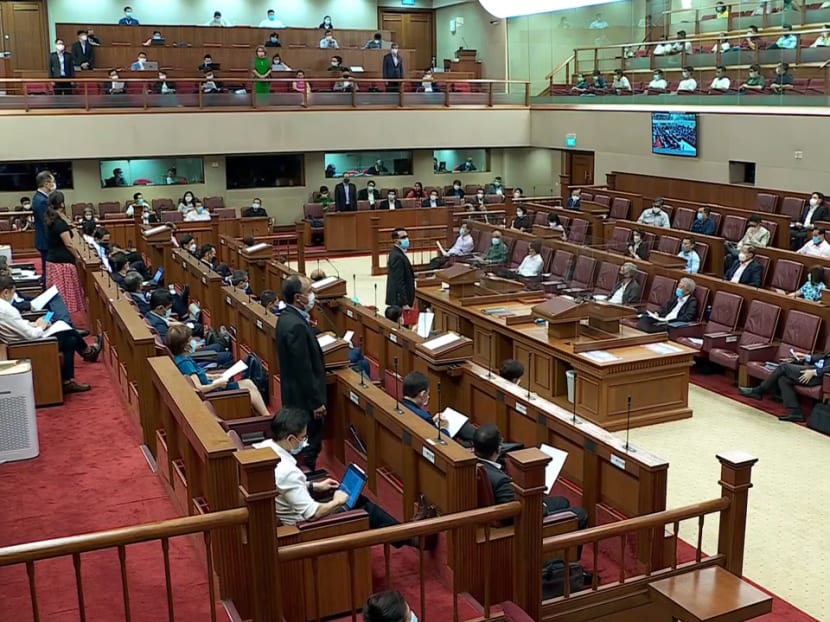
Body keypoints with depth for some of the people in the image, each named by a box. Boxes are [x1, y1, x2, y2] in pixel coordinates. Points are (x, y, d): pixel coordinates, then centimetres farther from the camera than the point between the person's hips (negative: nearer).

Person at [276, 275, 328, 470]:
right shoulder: (296, 326, -26)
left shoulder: (288, 317, 5)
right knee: (310, 445, 2)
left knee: (305, 444, 20)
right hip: (304, 398, -10)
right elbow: (304, 369, -24)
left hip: (294, 395, 10)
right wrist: (316, 402, -19)